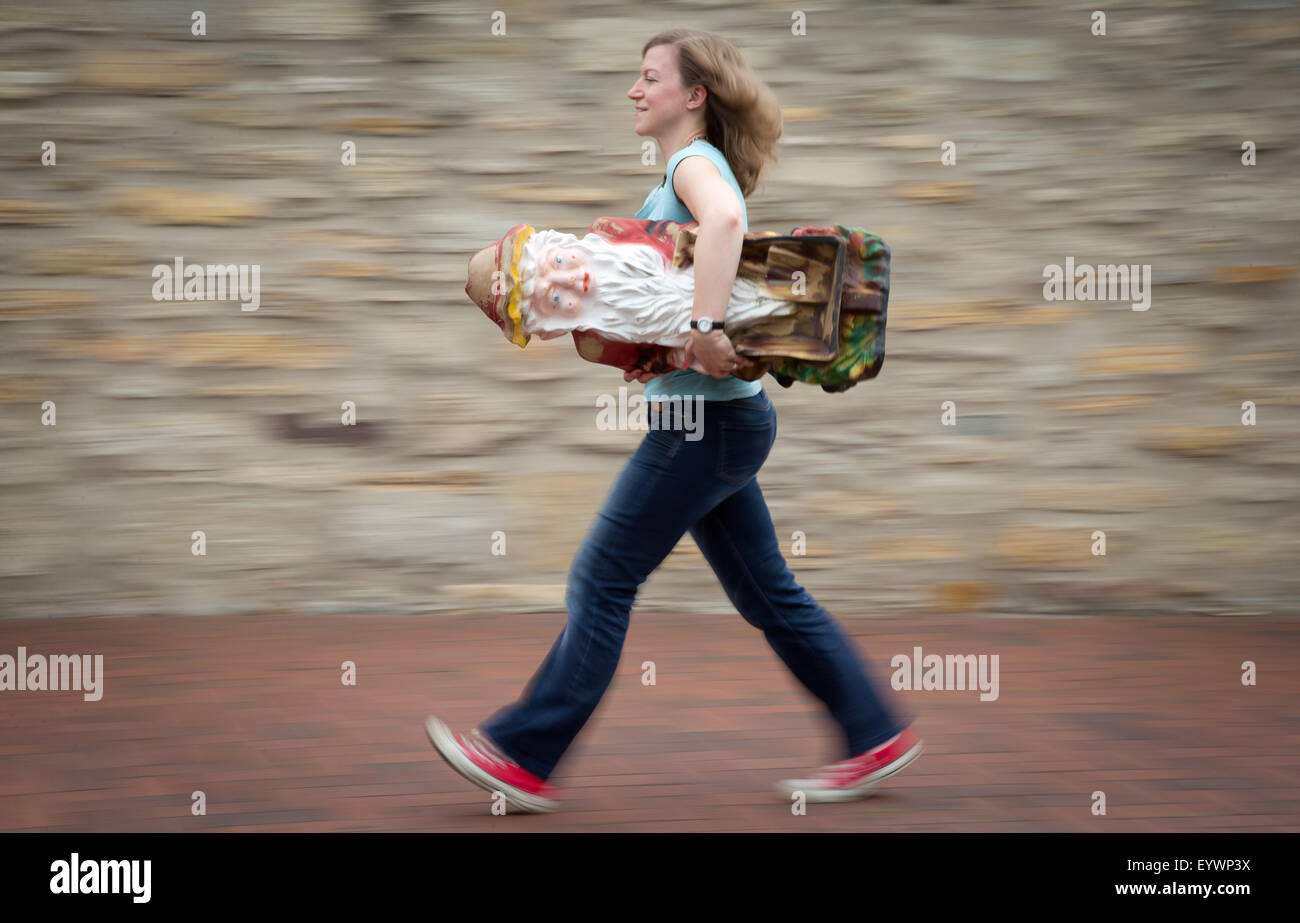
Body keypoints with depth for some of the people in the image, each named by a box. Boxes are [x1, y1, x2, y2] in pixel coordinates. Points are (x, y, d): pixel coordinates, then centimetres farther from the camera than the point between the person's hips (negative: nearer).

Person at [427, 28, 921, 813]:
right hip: (720, 419, 10)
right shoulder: (686, 176, 18)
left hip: (708, 417, -10)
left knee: (603, 579, -5)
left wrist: (703, 327, -38)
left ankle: (525, 756, 0)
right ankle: (876, 738, 15)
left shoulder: (696, 163, -12)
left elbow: (726, 220, -35)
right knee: (767, 594, 12)